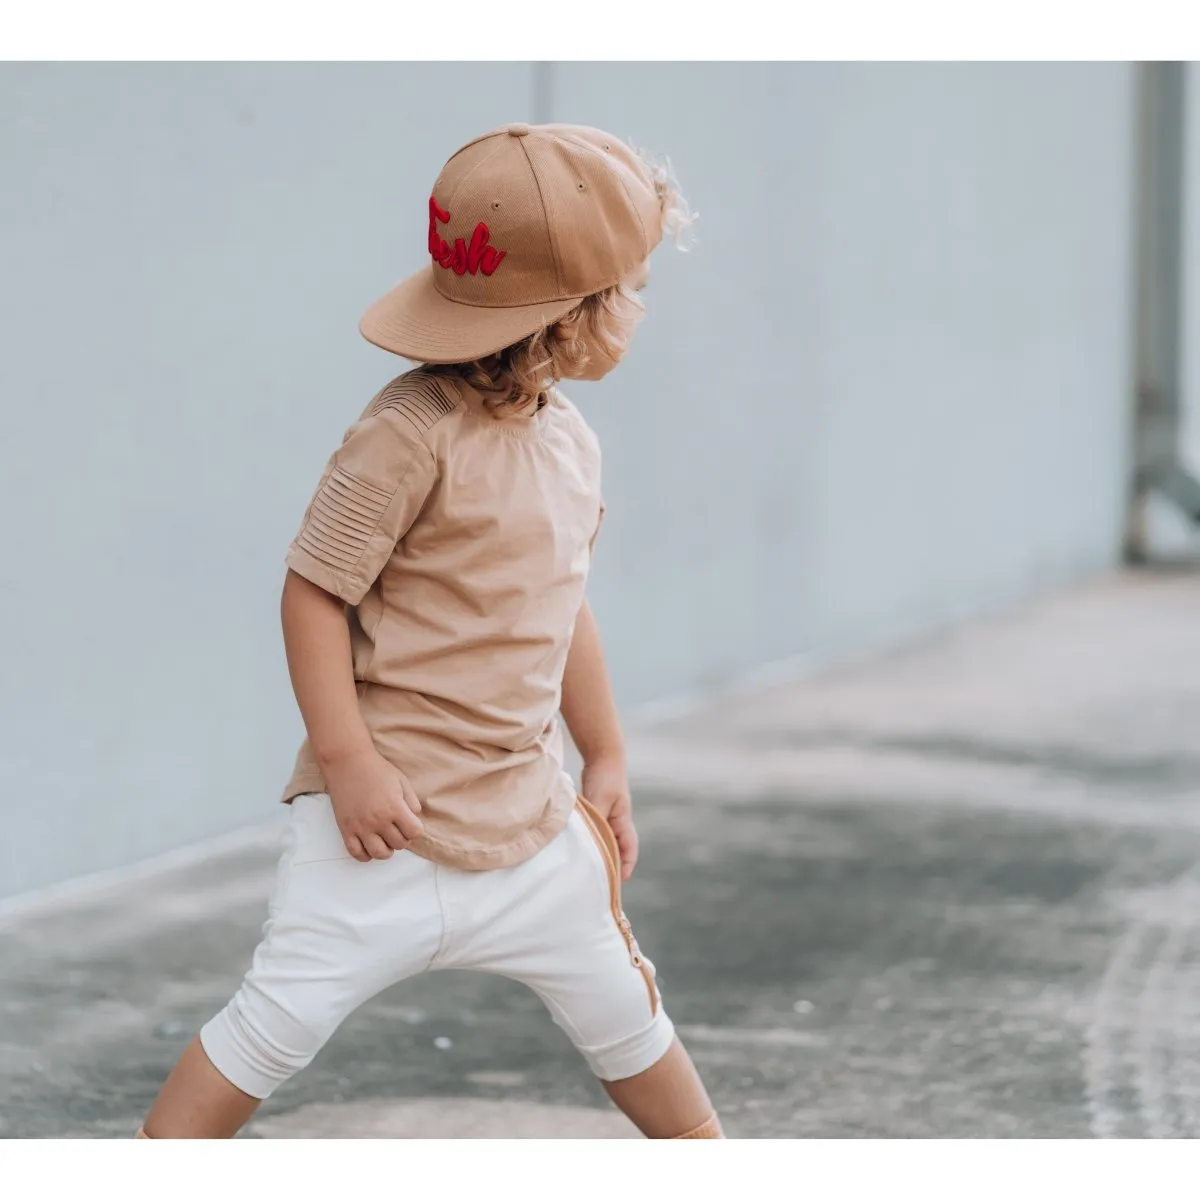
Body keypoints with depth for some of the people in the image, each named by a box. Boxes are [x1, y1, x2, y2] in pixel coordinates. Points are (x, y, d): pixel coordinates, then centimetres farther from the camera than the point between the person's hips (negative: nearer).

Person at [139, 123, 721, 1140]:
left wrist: (607, 758, 24)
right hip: (388, 807, -7)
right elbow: (313, 591, -16)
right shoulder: (410, 435, -18)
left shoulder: (571, 441, 8)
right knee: (278, 1025, -6)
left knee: (624, 1009, 18)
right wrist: (348, 760, -20)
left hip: (527, 810, 7)